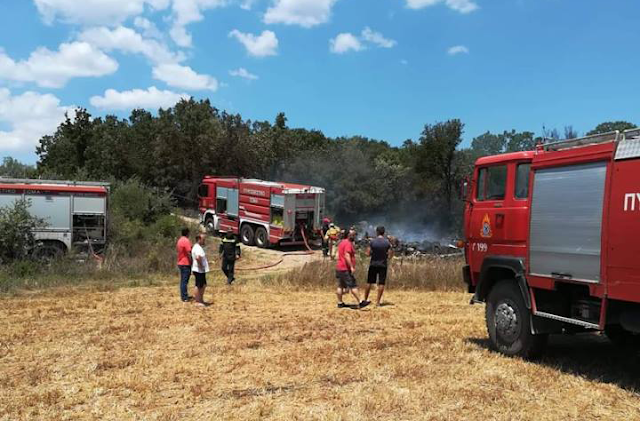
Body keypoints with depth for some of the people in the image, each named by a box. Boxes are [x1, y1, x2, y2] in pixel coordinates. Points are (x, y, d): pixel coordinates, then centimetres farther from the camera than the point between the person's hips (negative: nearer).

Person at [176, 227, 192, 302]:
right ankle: (184, 297, -1)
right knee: (185, 281, -5)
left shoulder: (179, 240, 11)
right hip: (186, 263, -9)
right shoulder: (186, 241, -17)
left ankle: (184, 296, 24)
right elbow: (189, 253, -20)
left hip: (180, 263, 9)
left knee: (183, 280, 16)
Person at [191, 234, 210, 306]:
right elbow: (198, 258, -37)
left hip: (202, 270, 11)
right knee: (199, 286, -1)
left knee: (203, 285, 18)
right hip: (199, 270, -11)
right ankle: (197, 301, 7)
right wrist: (201, 266, -26)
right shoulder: (197, 248, -20)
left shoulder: (199, 247, 14)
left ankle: (201, 299, 28)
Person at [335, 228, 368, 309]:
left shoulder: (342, 242, 19)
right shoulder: (348, 243, -13)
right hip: (346, 269, -10)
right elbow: (347, 256, -23)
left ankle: (340, 303, 13)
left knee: (341, 286, 10)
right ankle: (359, 303, -10)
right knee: (353, 286, -9)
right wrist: (351, 267, -25)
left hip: (339, 268, 10)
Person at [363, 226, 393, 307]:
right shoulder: (387, 242, -5)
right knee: (381, 283, 4)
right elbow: (390, 254, -6)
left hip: (373, 264, 1)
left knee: (369, 282, 11)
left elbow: (368, 253, -7)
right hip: (383, 265, -1)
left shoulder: (372, 242, -7)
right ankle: (378, 302, 3)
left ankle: (365, 300, 19)